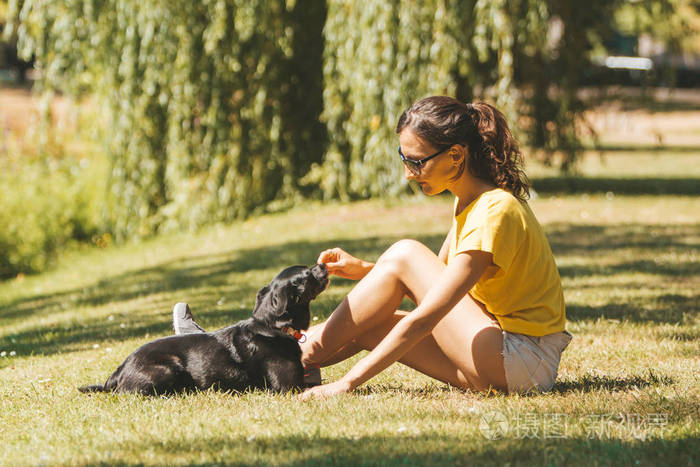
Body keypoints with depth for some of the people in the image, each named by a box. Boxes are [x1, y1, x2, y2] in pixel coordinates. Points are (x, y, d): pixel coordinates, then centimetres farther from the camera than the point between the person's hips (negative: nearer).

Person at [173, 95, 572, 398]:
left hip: (523, 363, -9)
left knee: (405, 253, -10)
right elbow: (436, 282, 18)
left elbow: (424, 317, -26)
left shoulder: (494, 212, -21)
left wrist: (348, 383, -27)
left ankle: (306, 357, 0)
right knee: (368, 325, 3)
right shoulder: (468, 202, 9)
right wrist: (366, 271, 0)